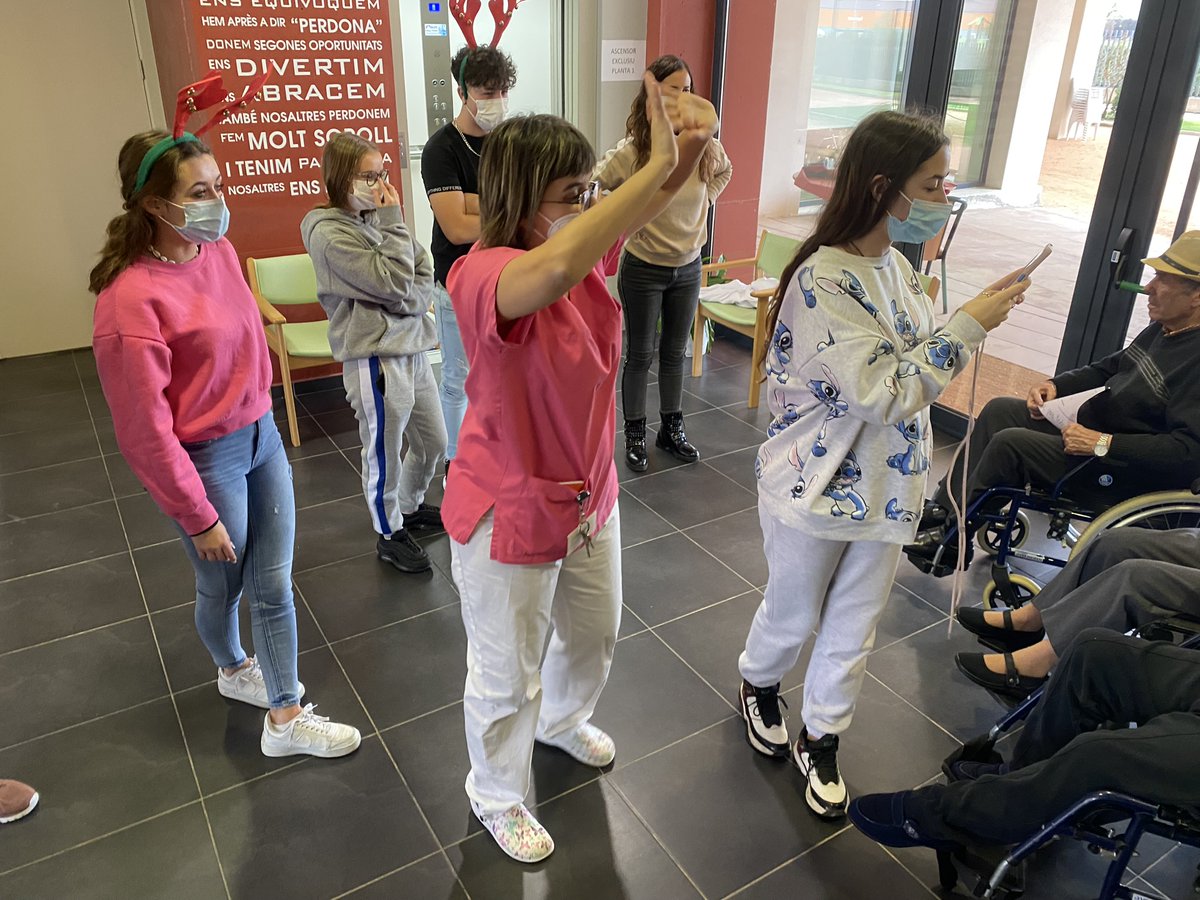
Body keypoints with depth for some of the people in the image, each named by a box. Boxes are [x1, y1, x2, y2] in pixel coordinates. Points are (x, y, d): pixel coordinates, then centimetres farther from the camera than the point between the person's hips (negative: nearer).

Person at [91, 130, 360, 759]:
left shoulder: (220, 251, -4)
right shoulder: (132, 296, -24)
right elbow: (146, 431, -19)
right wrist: (199, 517, -13)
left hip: (261, 434, 6)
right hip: (205, 459, -6)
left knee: (274, 585, 14)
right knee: (223, 587, 17)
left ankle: (285, 718, 34)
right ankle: (233, 669, 48)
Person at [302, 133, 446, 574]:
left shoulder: (374, 219, 7)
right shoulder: (329, 232, -15)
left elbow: (424, 269, 5)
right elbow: (394, 282, -20)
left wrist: (410, 299, -13)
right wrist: (393, 222, -14)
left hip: (410, 346, 8)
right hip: (374, 356, -8)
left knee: (433, 442, 20)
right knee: (384, 453, 8)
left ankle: (409, 506, 45)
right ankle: (390, 534, 29)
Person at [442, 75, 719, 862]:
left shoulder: (588, 250, -7)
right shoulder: (483, 274, -30)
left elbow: (658, 194, -2)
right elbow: (552, 270, -53)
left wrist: (692, 142, -26)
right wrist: (657, 162, -45)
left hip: (590, 494, 8)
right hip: (510, 513, -7)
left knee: (596, 632, 30)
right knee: (508, 677, 16)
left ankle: (564, 721, 63)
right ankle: (499, 798, 45)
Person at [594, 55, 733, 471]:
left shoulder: (704, 146, -7)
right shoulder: (631, 151, -18)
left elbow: (724, 171, 16)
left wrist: (705, 201, 5)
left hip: (688, 267, 4)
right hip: (643, 269, -4)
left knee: (674, 353, 16)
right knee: (640, 355, 8)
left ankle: (672, 429, 31)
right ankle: (635, 435, 23)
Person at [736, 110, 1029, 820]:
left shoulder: (894, 263, 1)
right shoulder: (824, 282, -25)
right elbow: (882, 393, -27)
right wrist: (970, 326, -23)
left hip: (884, 488, 7)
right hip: (818, 490, -7)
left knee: (853, 631, 17)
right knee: (793, 616, 18)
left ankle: (820, 744, 37)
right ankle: (759, 687, 49)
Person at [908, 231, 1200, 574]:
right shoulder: (1163, 329, 5)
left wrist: (1103, 443, -29)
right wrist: (1055, 385, 4)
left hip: (1127, 475, -10)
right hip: (1090, 429, 10)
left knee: (1010, 443, -22)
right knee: (1000, 410, 5)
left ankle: (951, 542, -6)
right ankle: (943, 508, 8)